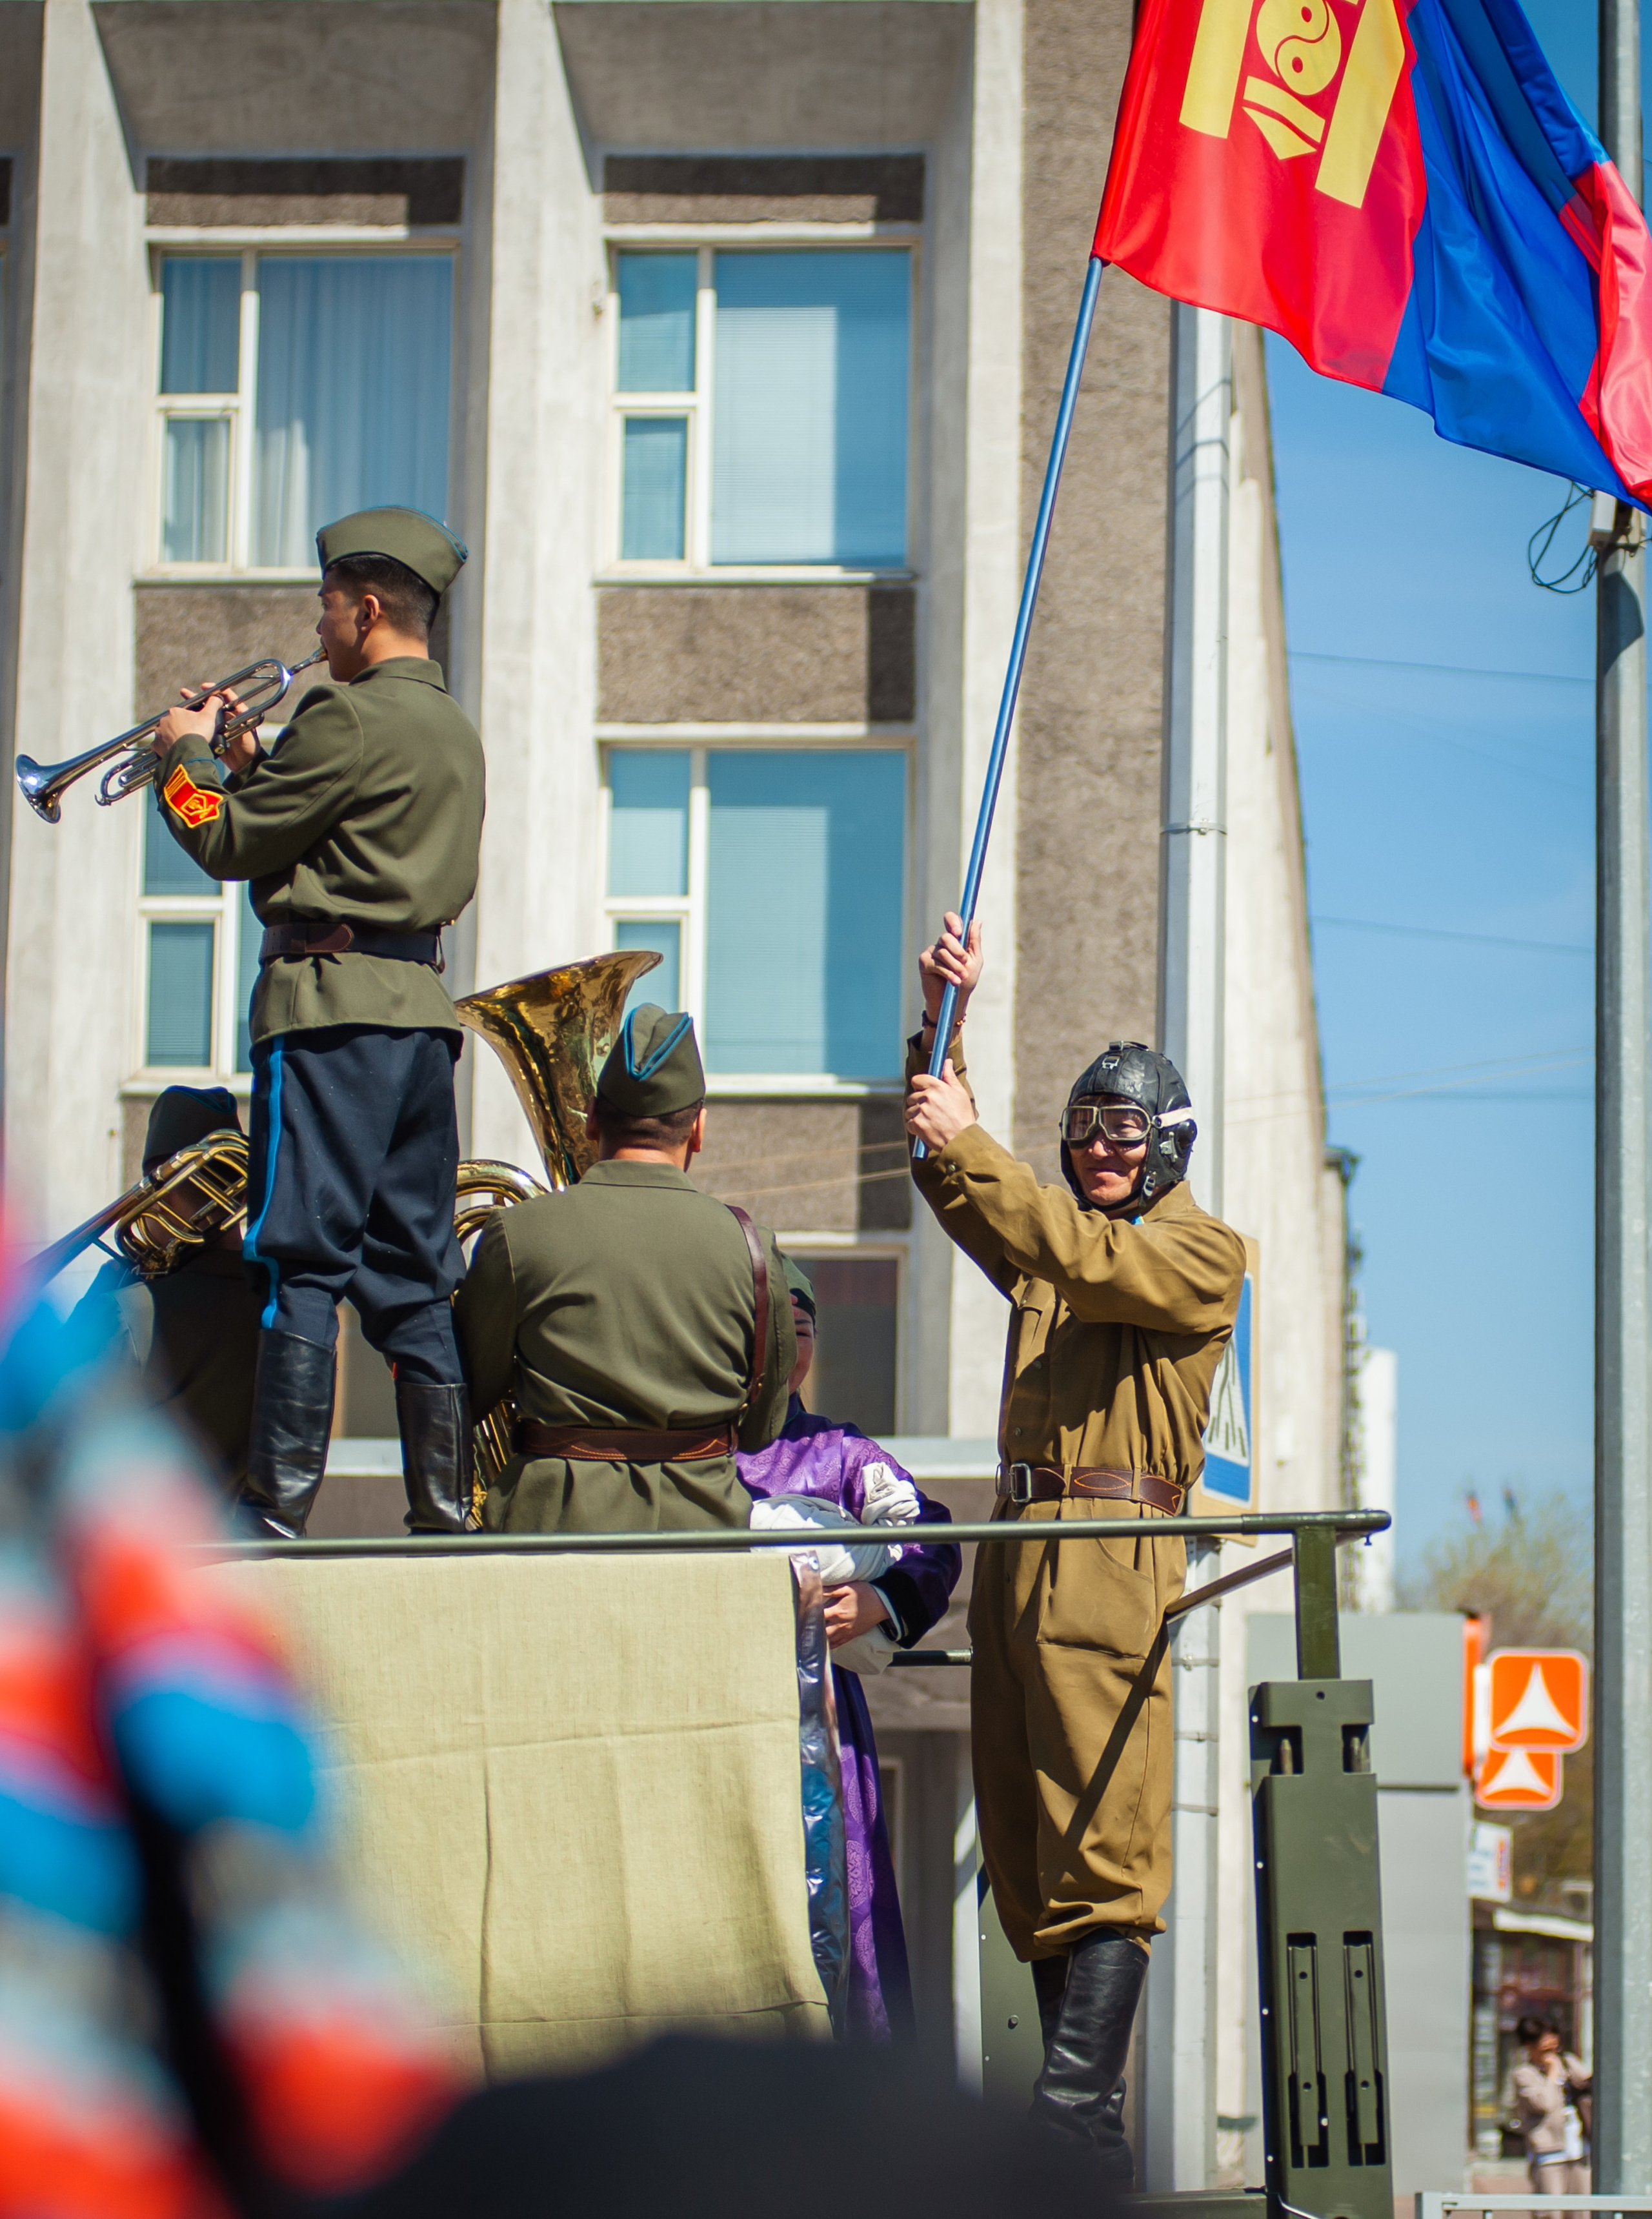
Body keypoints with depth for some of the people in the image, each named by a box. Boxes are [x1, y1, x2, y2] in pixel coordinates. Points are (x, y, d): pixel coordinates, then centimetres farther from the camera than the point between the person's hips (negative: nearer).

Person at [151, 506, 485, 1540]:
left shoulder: (353, 717, -11)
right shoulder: (454, 728, 17)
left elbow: (229, 843, -8)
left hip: (333, 1003, -8)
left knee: (304, 1267, -8)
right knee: (414, 1279, 9)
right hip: (423, 1002, 8)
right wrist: (251, 762, 19)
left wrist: (188, 754, 9)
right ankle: (447, 1513, 8)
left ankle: (278, 1510, -10)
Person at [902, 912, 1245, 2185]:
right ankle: (1079, 2104, 8)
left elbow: (1090, 1262, -15)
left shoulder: (1202, 1253, 1)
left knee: (1104, 1843, -13)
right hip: (1019, 1546, 8)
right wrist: (942, 1024, 8)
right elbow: (946, 1180, 20)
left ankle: (1080, 2106, -20)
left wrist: (970, 1144, -17)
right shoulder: (1048, 1238, 22)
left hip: (1114, 1560, -8)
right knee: (1026, 1847, 5)